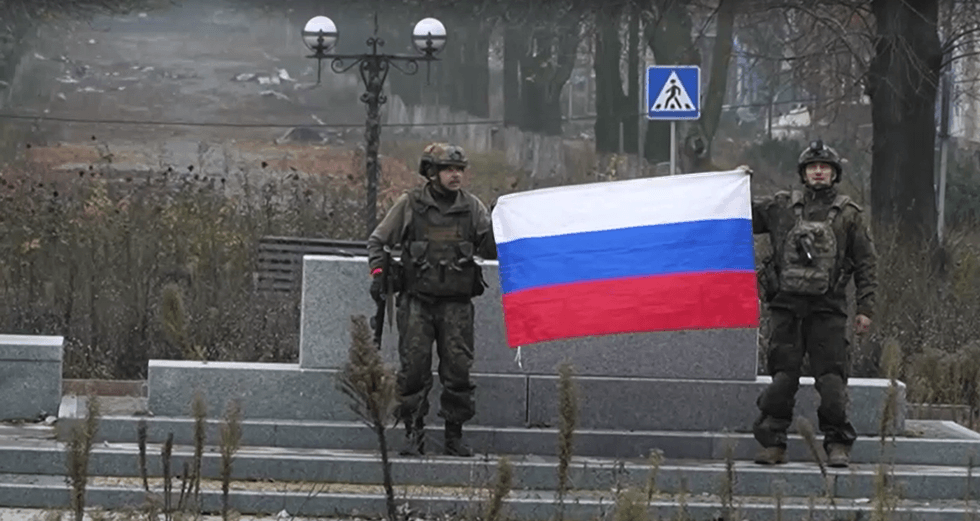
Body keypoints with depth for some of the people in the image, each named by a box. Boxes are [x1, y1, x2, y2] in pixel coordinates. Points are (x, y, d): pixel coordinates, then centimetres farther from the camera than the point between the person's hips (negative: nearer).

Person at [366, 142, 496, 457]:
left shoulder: (471, 207, 8)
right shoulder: (410, 205, 3)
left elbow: (490, 250, 5)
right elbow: (378, 241, 10)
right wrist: (378, 272, -4)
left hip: (457, 304, 1)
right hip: (417, 301, -1)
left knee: (458, 369, -1)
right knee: (413, 369, -4)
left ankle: (454, 436, 8)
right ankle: (413, 434, 3)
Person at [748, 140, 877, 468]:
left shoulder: (850, 215, 7)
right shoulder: (781, 207, 11)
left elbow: (866, 264, 7)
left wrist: (866, 308, 0)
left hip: (827, 309, -1)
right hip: (786, 306, 2)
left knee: (831, 378, -6)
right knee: (782, 376, 1)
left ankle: (838, 444, 0)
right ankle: (773, 443, 5)